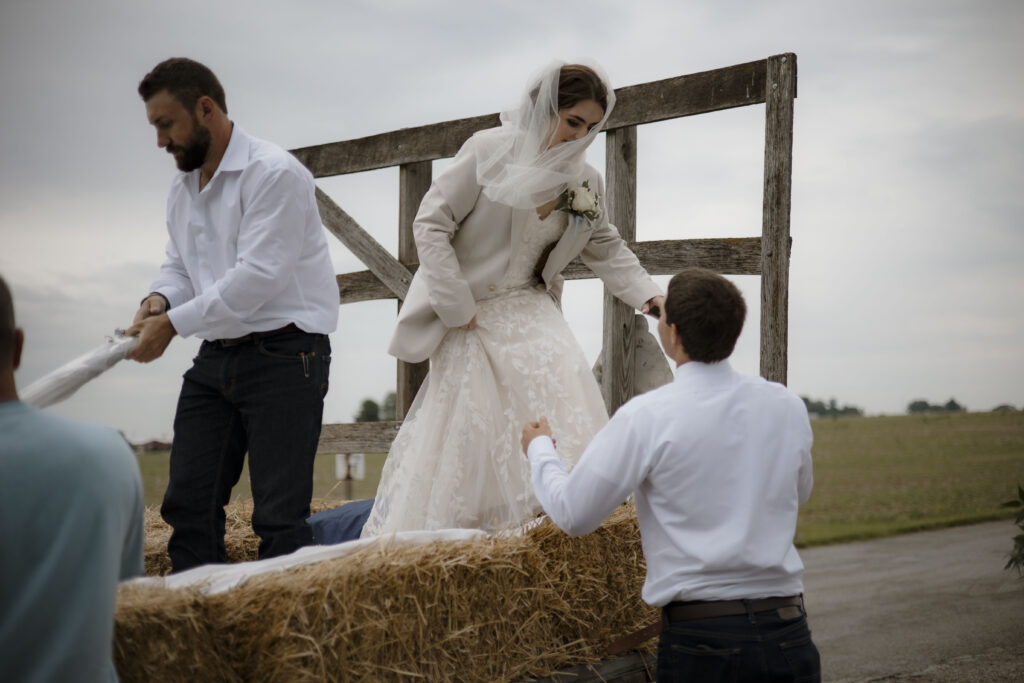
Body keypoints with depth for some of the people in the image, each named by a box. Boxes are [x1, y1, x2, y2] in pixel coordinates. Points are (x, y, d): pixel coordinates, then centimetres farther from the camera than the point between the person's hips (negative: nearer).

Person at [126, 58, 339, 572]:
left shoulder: (273, 173, -13)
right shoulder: (182, 188, 15)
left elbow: (258, 275, -20)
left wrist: (173, 324, -18)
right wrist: (160, 299, -4)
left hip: (283, 354, -8)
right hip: (217, 357, 8)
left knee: (279, 516, -11)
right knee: (188, 505, 5)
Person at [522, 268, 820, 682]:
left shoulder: (648, 417, -9)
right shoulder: (787, 407, 6)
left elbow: (573, 515, -2)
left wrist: (539, 448, 16)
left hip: (700, 635, -4)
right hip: (786, 630, 4)